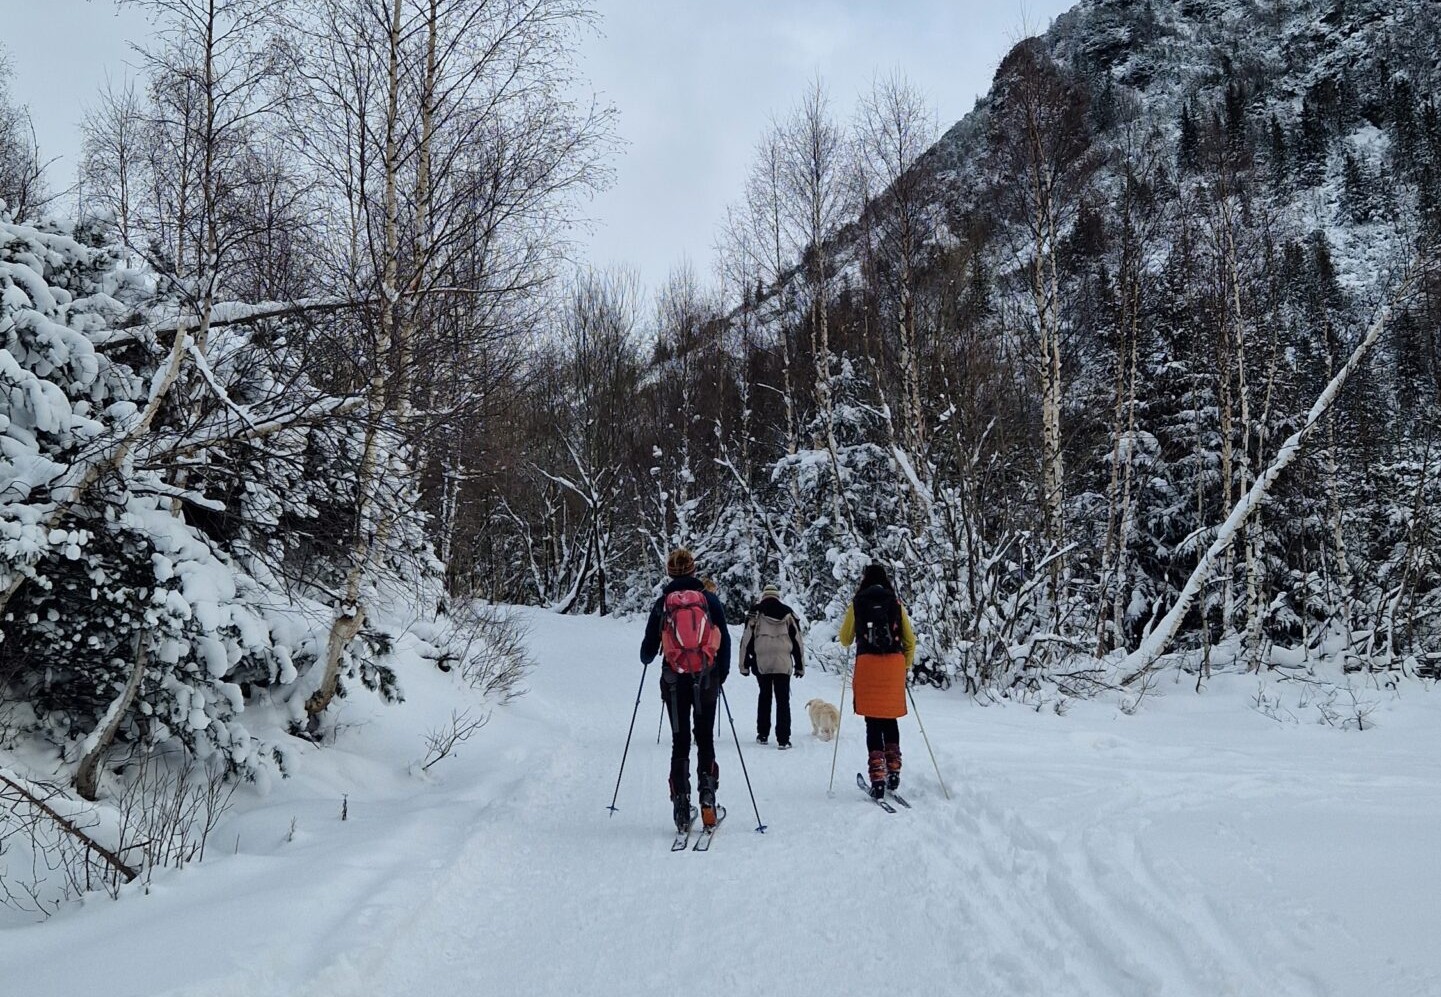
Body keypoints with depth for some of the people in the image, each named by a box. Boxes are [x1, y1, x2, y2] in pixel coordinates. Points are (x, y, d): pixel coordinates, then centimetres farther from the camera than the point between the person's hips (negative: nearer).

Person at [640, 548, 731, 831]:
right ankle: (707, 795, -4)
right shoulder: (710, 600, 1)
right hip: (706, 679, 0)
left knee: (680, 742, 8)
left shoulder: (662, 603, 0)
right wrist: (722, 675, 15)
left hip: (674, 680, 0)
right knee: (705, 739, 12)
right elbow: (724, 641, 2)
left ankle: (681, 807, 4)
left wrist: (647, 658, 29)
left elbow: (648, 649, 5)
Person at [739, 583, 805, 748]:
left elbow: (746, 639, 2)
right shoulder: (788, 613, 9)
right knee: (783, 700, 2)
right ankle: (783, 739, -4)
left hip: (761, 663, 0)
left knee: (764, 697, 16)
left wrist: (744, 664, 8)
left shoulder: (756, 612, 4)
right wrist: (800, 665, 18)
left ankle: (762, 735, 19)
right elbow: (798, 641, 12)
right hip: (784, 663, 0)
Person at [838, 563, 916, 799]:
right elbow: (910, 640, 9)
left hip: (867, 664, -2)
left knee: (873, 722, 1)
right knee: (890, 719, 15)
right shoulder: (896, 604, 9)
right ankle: (894, 771, 11)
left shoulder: (857, 604, 6)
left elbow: (845, 640, 13)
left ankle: (877, 777, -6)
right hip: (894, 664, 2)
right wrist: (906, 667, 22)